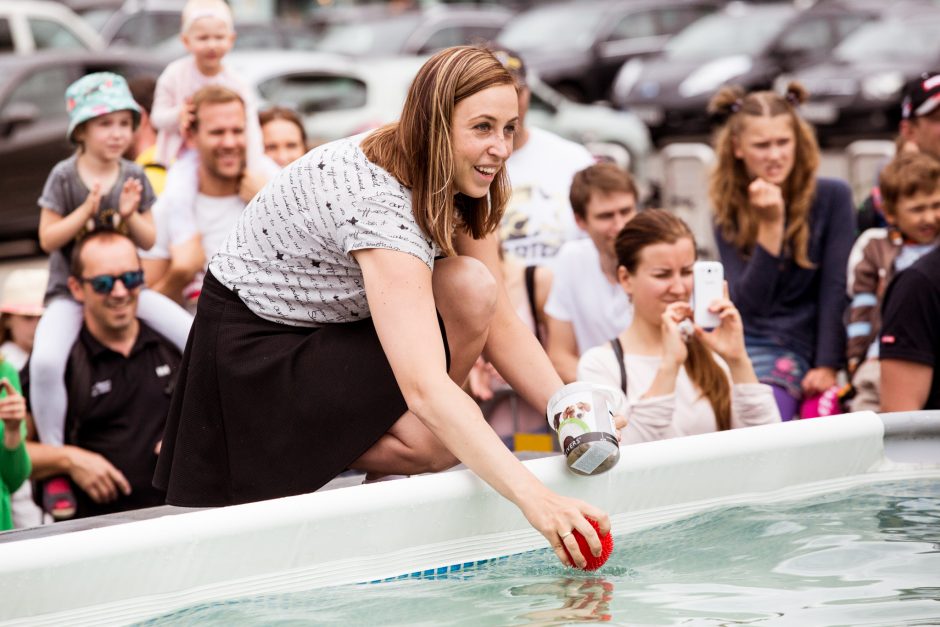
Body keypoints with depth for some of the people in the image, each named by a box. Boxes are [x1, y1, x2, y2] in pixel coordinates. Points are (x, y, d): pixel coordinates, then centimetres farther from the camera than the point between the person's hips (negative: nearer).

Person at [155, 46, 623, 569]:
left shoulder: (460, 187, -7)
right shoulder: (379, 203, -34)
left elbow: (500, 323, -4)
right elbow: (425, 388, -42)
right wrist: (532, 498, -48)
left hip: (343, 325, 9)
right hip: (257, 344, -9)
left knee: (474, 289, -17)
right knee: (438, 442, -25)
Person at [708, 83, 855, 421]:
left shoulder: (832, 197, -2)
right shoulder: (729, 214, 5)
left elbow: (835, 289, -6)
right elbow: (748, 305, -7)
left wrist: (827, 367, -13)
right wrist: (771, 225, -16)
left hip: (790, 351, -3)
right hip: (740, 342, 3)